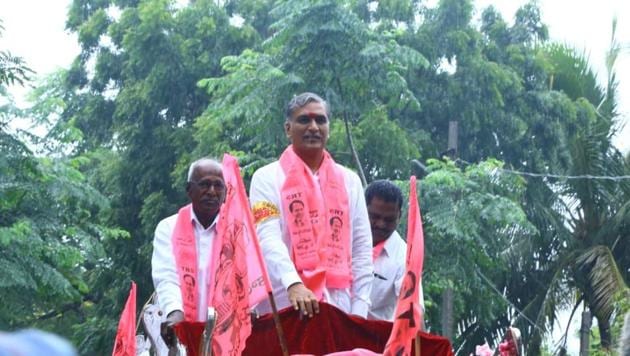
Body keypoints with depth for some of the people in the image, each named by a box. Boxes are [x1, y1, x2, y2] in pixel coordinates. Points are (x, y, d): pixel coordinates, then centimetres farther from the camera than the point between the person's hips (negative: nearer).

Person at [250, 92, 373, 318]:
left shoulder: (349, 181, 16)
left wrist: (359, 310, 1)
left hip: (339, 309, 3)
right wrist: (293, 284, -26)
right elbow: (268, 238, -9)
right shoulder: (268, 178, 6)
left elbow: (362, 248, 12)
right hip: (283, 309, -3)